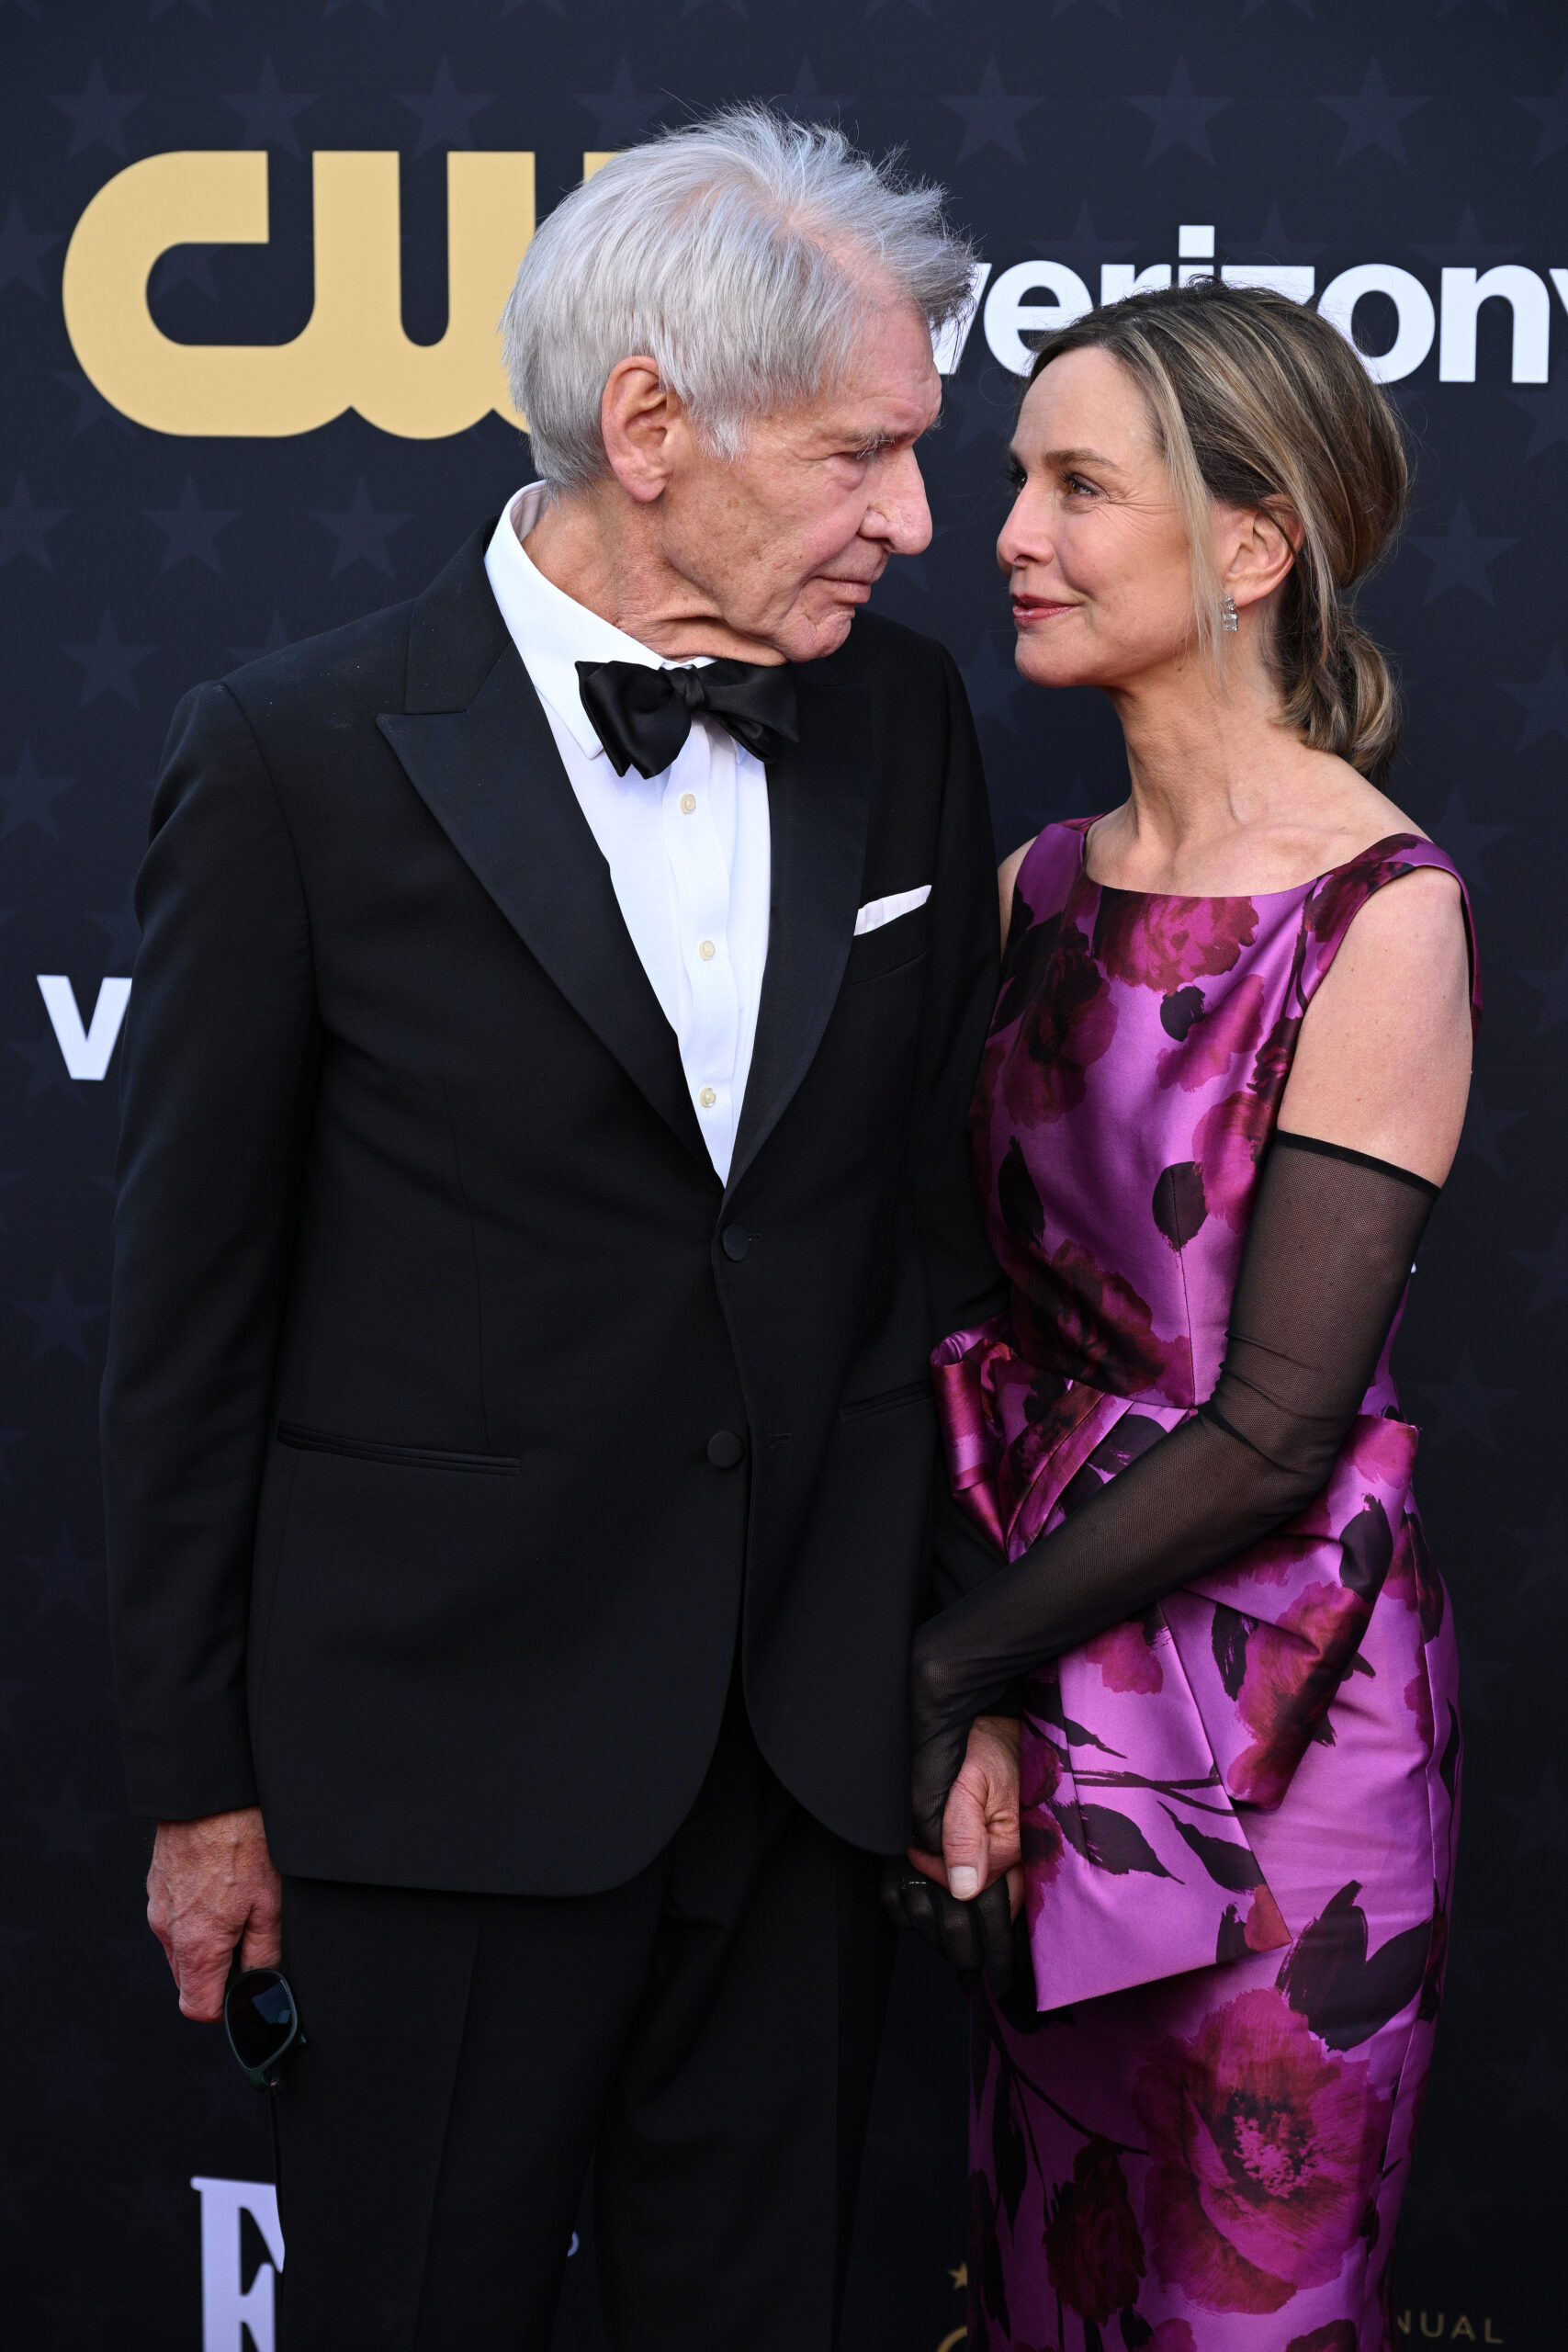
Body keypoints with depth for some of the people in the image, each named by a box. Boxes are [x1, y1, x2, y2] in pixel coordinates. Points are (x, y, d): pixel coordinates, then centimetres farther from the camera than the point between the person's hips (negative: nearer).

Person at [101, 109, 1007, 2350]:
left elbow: (938, 1210, 9)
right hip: (452, 1748, -4)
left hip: (814, 1743, 4)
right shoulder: (296, 758, -11)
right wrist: (201, 1782, -2)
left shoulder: (902, 718, 2)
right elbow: (190, 1307, -5)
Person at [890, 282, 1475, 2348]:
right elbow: (995, 1312, 3)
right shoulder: (1047, 883, 5)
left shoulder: (1383, 914, -15)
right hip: (1051, 1699, 6)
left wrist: (953, 1657, -10)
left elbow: (1279, 1424, -17)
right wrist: (967, 1703, -9)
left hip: (1273, 1710, -6)